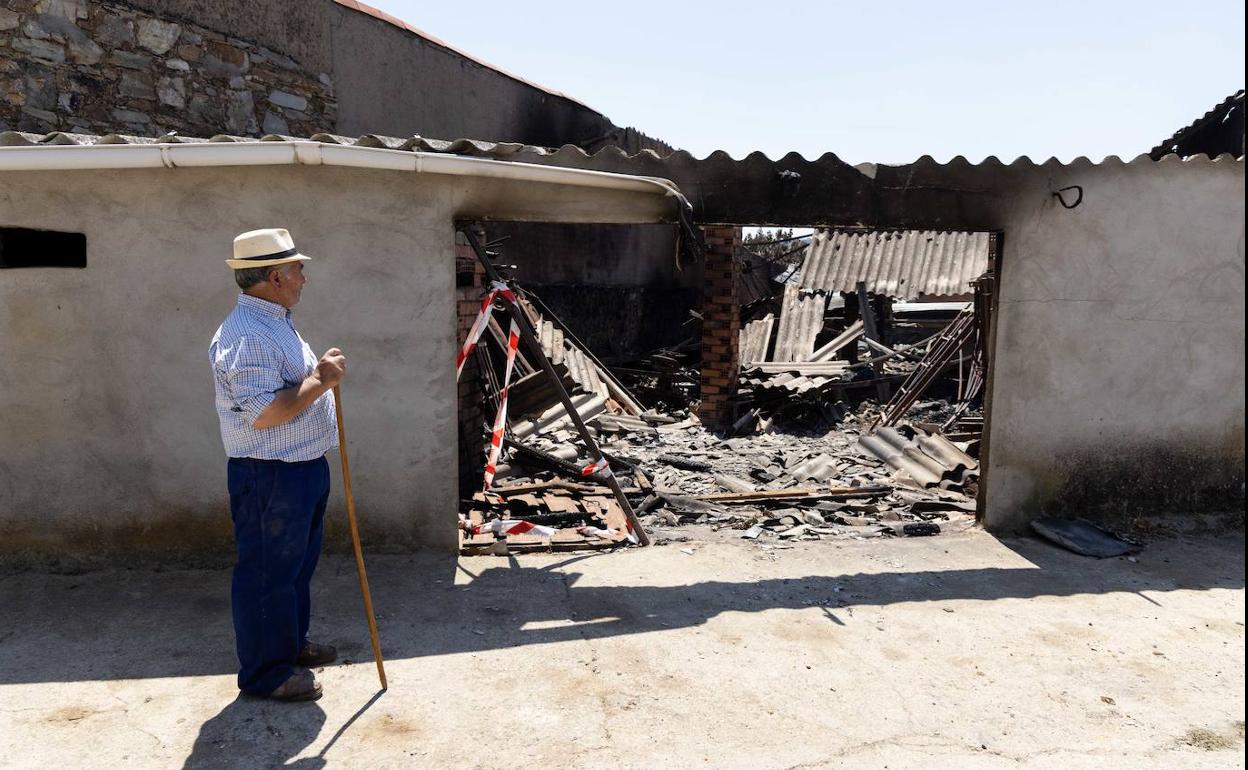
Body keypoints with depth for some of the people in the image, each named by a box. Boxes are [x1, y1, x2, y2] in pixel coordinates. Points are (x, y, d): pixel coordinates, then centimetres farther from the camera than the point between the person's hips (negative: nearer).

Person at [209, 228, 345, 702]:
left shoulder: (275, 323, 14)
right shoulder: (247, 336, -22)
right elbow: (264, 413, -28)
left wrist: (322, 373, 13)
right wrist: (321, 380, -23)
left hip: (303, 467, 11)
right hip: (270, 476, -11)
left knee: (297, 563, 22)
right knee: (267, 571, 2)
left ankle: (291, 643, 39)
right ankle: (266, 672, 16)